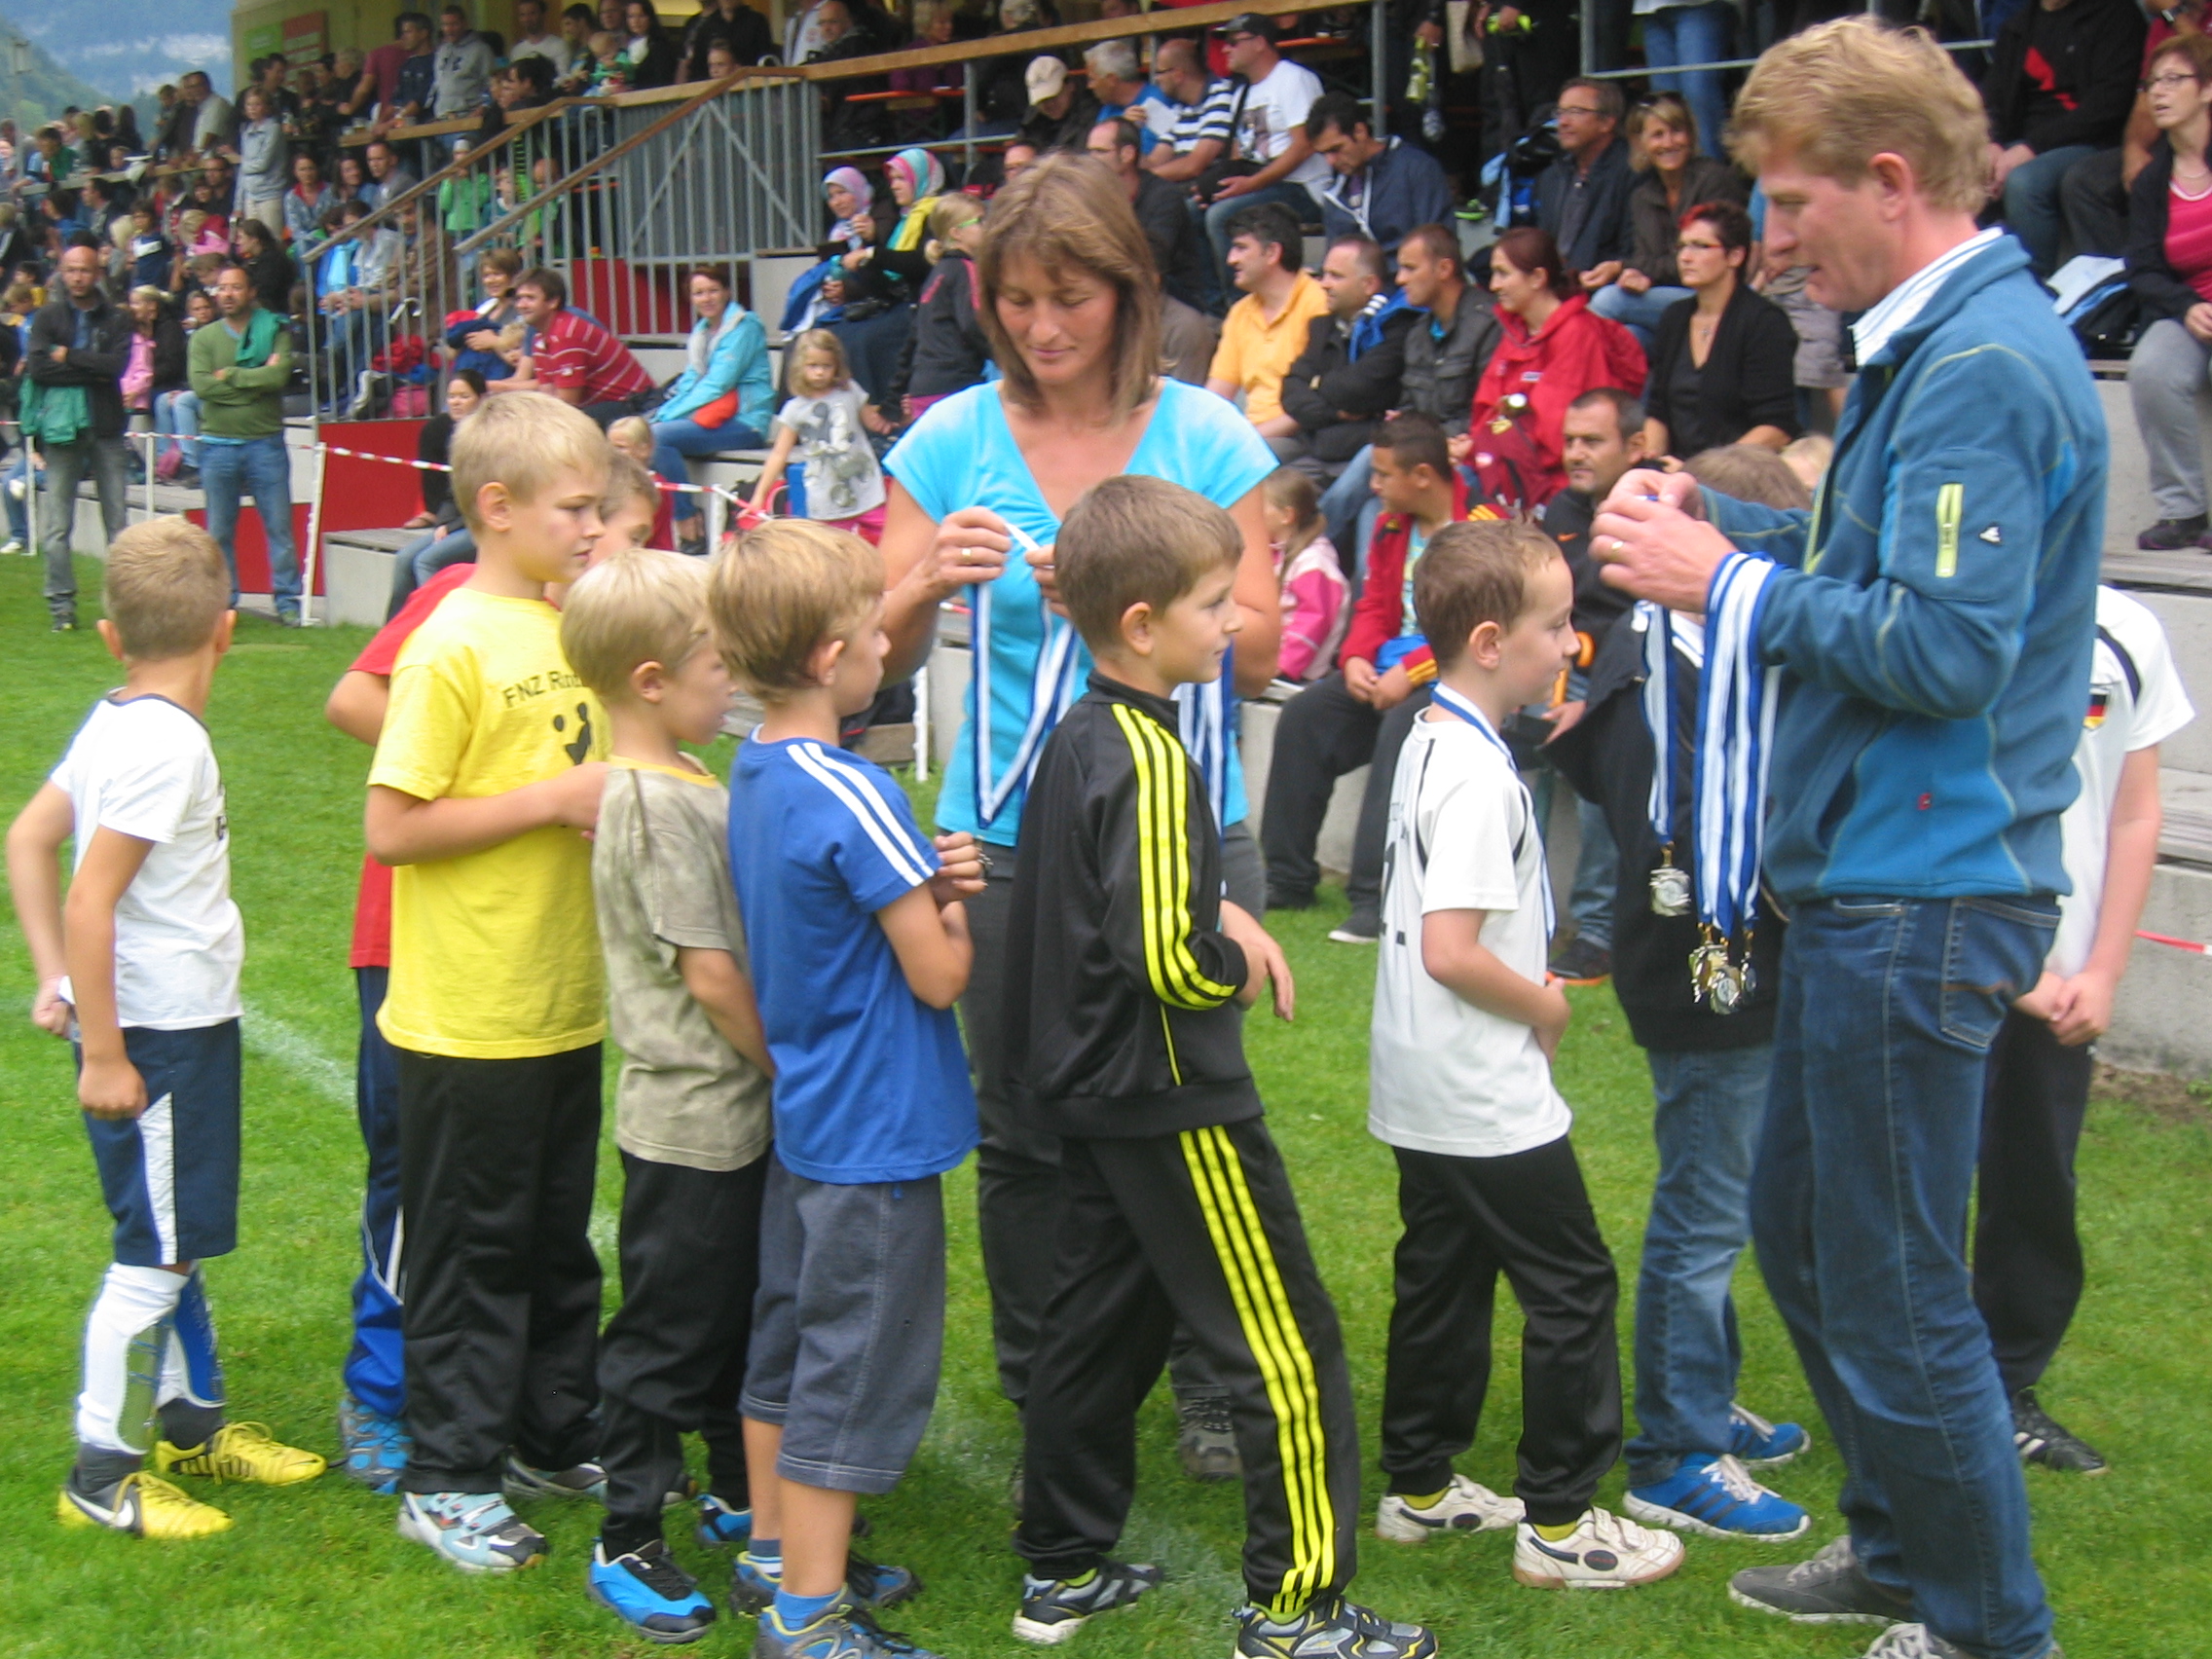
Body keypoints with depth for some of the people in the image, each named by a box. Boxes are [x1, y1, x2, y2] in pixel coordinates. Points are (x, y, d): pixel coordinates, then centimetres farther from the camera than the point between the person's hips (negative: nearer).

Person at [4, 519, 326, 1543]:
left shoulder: (115, 723, 5)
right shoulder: (165, 744, -22)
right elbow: (89, 901, -25)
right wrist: (103, 1055, -21)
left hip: (180, 1026, 10)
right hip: (158, 1036, -10)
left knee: (176, 1238, 21)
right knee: (154, 1257, 0)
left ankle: (194, 1422, 36)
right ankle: (103, 1476, 11)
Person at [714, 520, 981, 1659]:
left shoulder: (754, 775, 5)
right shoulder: (852, 796, -23)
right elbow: (938, 975, -21)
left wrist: (924, 881, -1)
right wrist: (956, 908, -1)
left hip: (803, 1114, 9)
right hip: (879, 1127, -9)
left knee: (789, 1341, 19)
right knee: (853, 1365, 0)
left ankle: (777, 1552, 34)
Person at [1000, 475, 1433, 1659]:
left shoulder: (1075, 738, 8)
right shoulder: (1150, 760, -22)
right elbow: (1168, 957, -26)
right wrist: (1237, 968, -8)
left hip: (1090, 1089, 10)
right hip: (1171, 1103, -10)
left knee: (1099, 1325, 19)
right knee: (1289, 1351, 0)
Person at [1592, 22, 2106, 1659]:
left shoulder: (1983, 370, -21)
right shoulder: (1940, 344, 12)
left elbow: (1948, 647, -26)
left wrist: (1729, 583, -17)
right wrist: (1725, 517, 6)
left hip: (1921, 904, -11)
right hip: (1869, 879, 11)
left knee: (1896, 1297, 1)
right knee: (1801, 1231, 22)